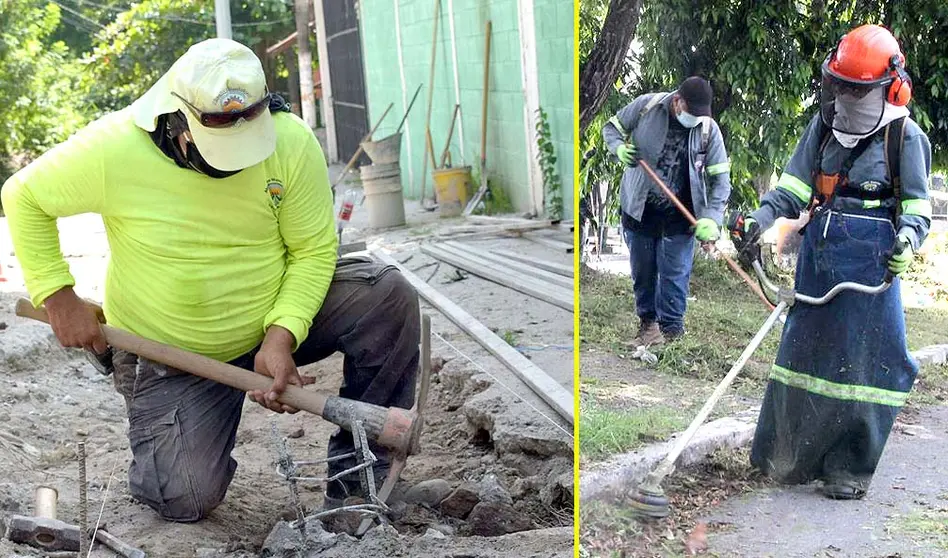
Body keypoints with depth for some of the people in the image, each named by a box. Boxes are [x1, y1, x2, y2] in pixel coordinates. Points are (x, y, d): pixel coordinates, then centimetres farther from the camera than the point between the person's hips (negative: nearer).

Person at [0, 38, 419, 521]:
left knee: (388, 296, -22)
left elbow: (312, 249, -13)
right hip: (170, 354, -1)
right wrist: (59, 298, -11)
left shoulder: (292, 143, -19)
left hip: (279, 319, 2)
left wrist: (281, 338, -26)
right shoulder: (112, 149, -22)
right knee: (185, 499, -16)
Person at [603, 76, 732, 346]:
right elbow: (611, 127, 4)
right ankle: (647, 320, 34)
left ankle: (671, 329, 12)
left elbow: (720, 179, -8)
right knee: (642, 271, 13)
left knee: (675, 275, -1)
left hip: (679, 215, -1)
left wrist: (711, 218, -21)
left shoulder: (709, 129, -10)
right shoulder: (646, 106, -12)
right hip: (638, 209, 1)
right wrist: (620, 148, -19)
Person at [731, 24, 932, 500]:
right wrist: (761, 219, -8)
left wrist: (907, 238, -20)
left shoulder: (905, 137, -4)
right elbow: (793, 189, 8)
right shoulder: (823, 127, 7)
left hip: (870, 263, -5)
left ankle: (850, 468, 10)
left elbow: (917, 206, 0)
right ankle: (788, 455, 27)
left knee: (862, 362, -3)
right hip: (818, 255, 5)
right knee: (803, 350, 12)